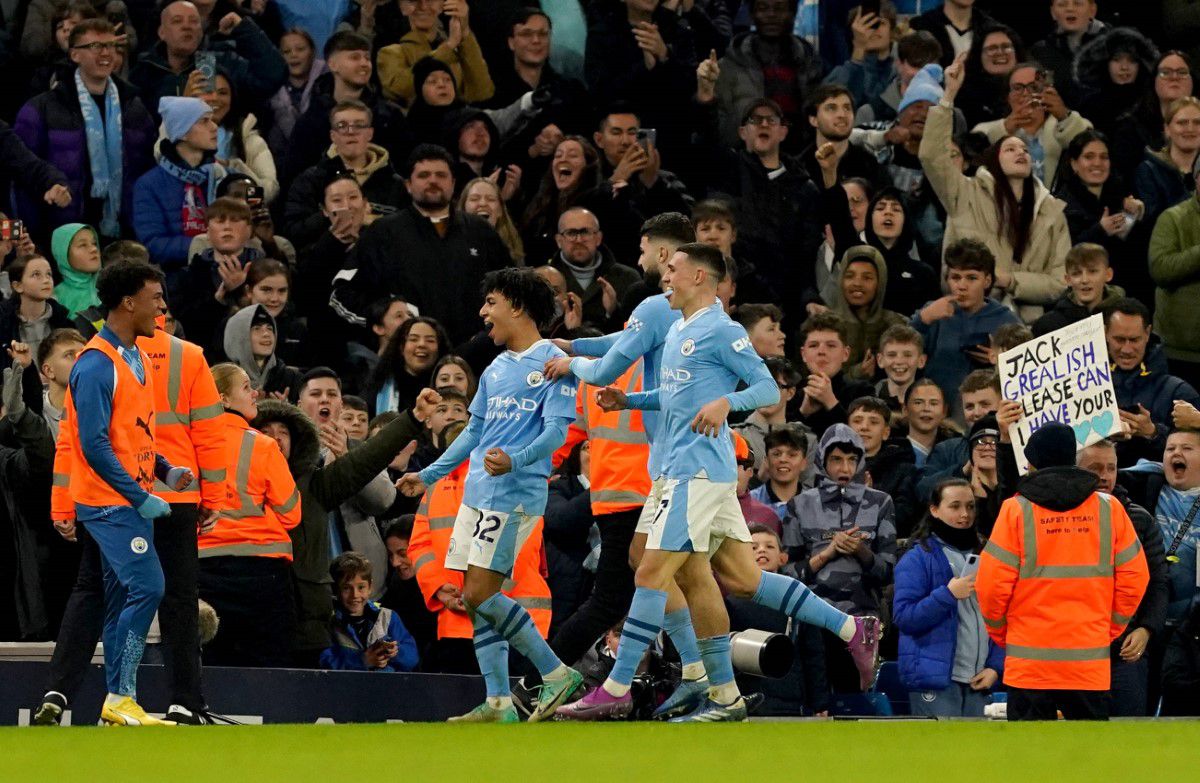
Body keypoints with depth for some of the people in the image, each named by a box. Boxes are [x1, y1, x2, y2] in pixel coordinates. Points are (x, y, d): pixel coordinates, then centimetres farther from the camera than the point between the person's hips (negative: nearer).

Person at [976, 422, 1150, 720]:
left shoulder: (1017, 510, -4)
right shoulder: (1109, 509, 3)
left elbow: (991, 584, -6)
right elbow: (1135, 578, 4)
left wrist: (999, 632, 11)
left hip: (1029, 659, -2)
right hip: (1091, 659, 2)